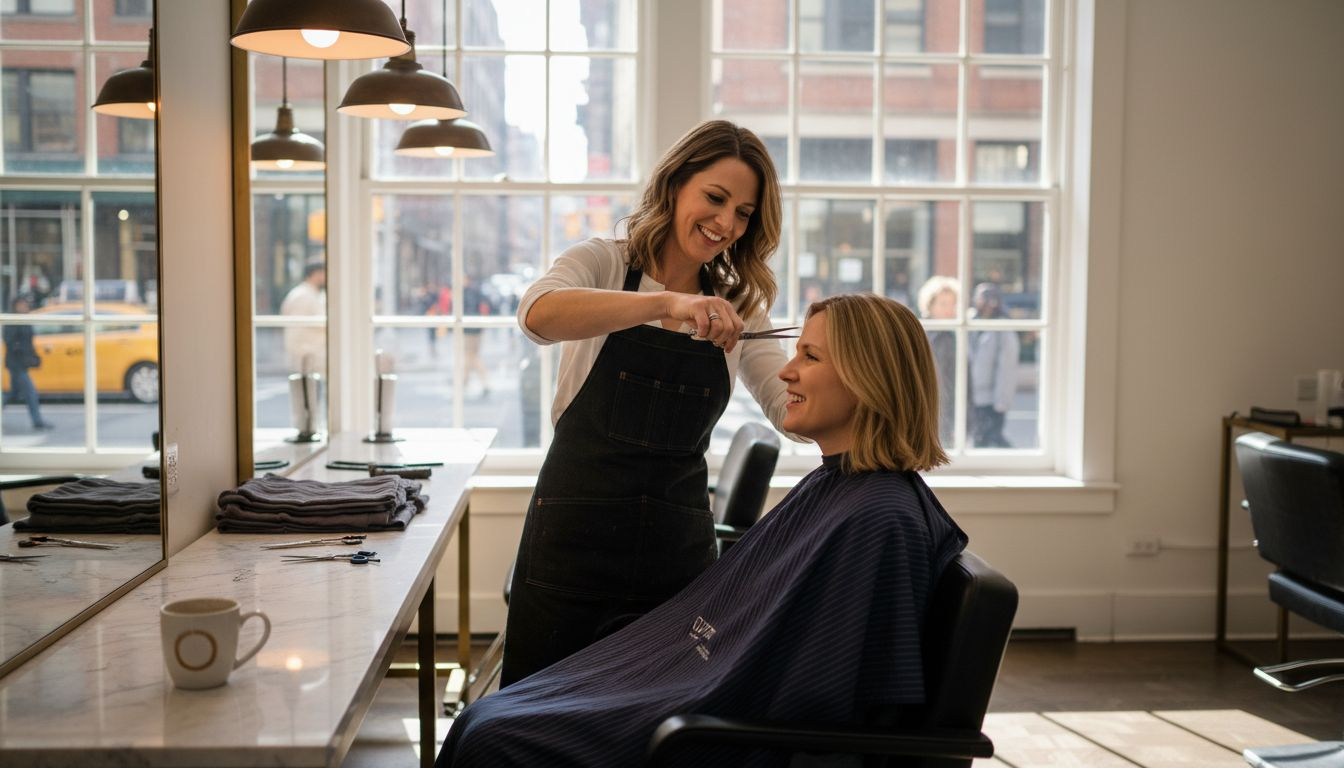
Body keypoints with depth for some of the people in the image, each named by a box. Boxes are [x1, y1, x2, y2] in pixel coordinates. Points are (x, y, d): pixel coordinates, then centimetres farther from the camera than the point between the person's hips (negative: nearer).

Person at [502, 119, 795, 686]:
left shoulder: (738, 309, 11)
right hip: (575, 535, -3)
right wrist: (666, 304, -36)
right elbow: (539, 314, -24)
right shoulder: (602, 265, -2)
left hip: (678, 548, 3)